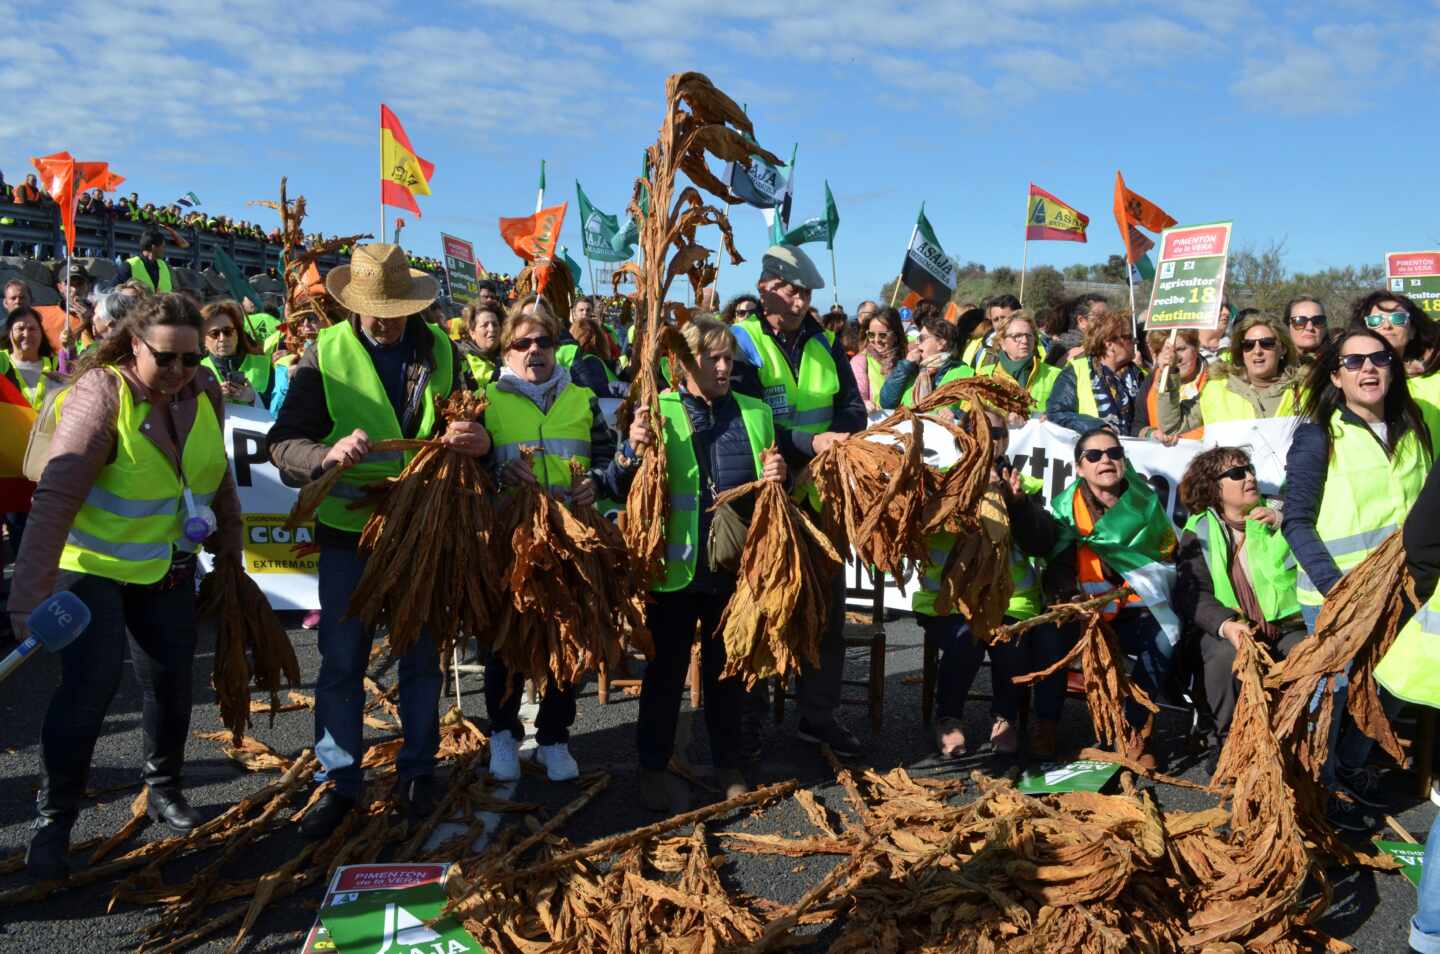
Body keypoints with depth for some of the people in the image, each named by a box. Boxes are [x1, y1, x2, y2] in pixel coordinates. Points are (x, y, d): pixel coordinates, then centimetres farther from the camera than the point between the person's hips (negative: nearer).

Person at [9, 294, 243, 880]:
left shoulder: (204, 395, -7)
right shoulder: (102, 393, -23)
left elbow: (218, 480, 7)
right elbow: (56, 497, -32)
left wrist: (230, 549, 10)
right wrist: (31, 592, -39)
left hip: (168, 570, 5)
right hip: (92, 566, -5)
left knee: (171, 683, 12)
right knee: (89, 687, -11)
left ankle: (165, 791, 35)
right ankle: (53, 822, 10)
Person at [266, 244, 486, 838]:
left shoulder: (440, 351, 0)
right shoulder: (327, 353, -6)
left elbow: (474, 424, 5)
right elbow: (283, 443, -12)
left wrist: (480, 440, -20)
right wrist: (329, 454, -34)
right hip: (349, 529, -1)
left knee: (422, 656, 13)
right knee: (341, 661, 7)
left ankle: (418, 770, 30)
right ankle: (338, 780, 23)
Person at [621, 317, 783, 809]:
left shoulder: (756, 413, 9)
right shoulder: (657, 412, -2)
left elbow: (771, 491, 17)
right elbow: (627, 490, -3)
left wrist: (775, 477, -5)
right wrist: (635, 451, -22)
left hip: (737, 565, 3)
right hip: (676, 566, -3)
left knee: (729, 668, 15)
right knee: (665, 670, 9)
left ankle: (728, 762, 30)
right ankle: (653, 766, 23)